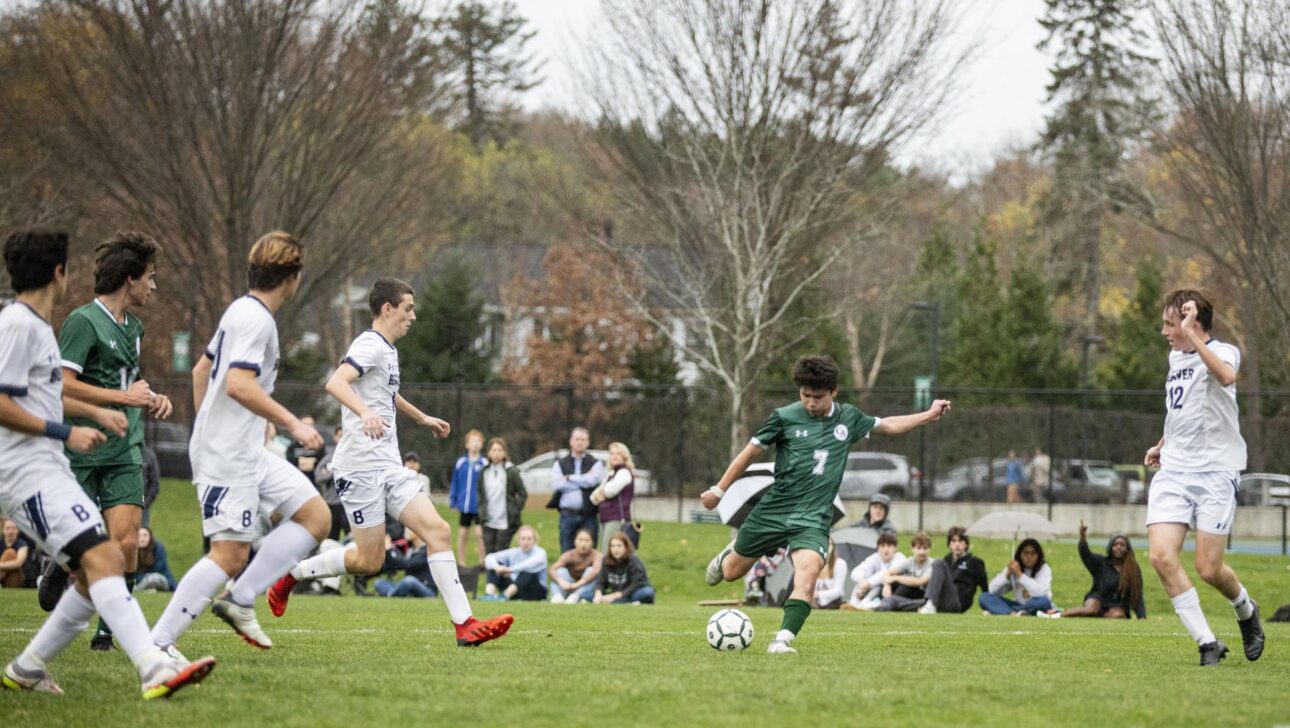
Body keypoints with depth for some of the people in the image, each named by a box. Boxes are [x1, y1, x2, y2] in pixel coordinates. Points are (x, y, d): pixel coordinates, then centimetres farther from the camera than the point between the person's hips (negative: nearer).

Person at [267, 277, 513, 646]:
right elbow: (336, 382, -29)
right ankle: (292, 574, 14)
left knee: (438, 530, -7)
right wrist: (365, 412, -46)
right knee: (369, 560, -7)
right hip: (361, 466, -9)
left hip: (389, 468, 9)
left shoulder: (388, 350, 19)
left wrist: (422, 418, 54)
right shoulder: (371, 345, -10)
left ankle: (465, 625, -12)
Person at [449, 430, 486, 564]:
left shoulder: (484, 464, -6)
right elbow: (455, 483, 7)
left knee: (479, 533, -9)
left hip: (480, 507, -3)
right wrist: (453, 501, 5)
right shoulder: (461, 463, 2)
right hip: (464, 506, 3)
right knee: (462, 534, 9)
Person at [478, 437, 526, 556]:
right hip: (488, 522, 4)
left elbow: (523, 494, -2)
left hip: (505, 523, -4)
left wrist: (515, 511, -7)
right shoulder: (485, 472, 7)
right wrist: (482, 511, 10)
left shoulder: (511, 471, -6)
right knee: (489, 554, 3)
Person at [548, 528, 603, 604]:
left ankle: (575, 597, -45)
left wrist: (578, 584, -50)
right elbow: (551, 570, -23)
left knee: (590, 570, -25)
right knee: (561, 571, -21)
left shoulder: (596, 555, -16)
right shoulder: (569, 555, -10)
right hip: (569, 588, 1)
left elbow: (596, 570, -37)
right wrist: (561, 581, -45)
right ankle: (557, 596, -46)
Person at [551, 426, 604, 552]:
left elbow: (592, 480, -13)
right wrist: (583, 480, -5)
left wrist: (569, 477, -3)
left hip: (588, 516, -1)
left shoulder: (595, 464, 9)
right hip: (567, 516, 1)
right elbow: (557, 484, -6)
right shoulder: (560, 464, 13)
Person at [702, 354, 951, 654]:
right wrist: (719, 490, 7)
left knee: (807, 575, -26)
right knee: (732, 572, 13)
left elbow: (887, 425, 23)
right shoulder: (785, 417, -6)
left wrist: (929, 415, 18)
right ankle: (727, 555, 50)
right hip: (773, 511, -1)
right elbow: (751, 452, 4)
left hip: (813, 517, 1)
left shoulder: (848, 418, 4)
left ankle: (782, 640, -26)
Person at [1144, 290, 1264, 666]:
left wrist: (1192, 337, -36)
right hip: (1173, 471, 6)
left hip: (1216, 471, -6)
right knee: (1161, 555, -14)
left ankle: (1246, 610, 30)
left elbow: (1225, 376, -36)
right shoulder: (1175, 357, 15)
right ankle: (1208, 643, -6)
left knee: (1208, 569, -6)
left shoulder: (1222, 351, -9)